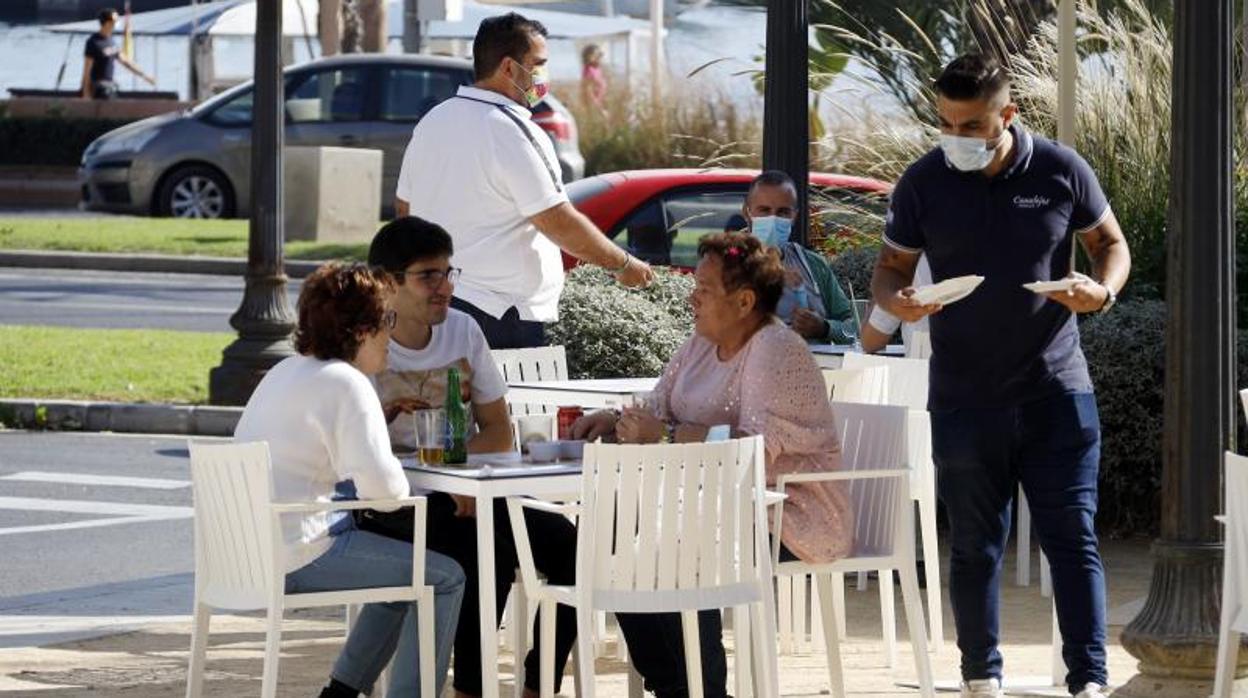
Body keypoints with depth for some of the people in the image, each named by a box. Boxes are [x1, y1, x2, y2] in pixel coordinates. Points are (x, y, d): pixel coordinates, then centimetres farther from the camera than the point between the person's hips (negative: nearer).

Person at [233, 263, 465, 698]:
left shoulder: (284, 373, 17)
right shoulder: (345, 385, -14)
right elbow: (383, 485, -23)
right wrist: (399, 491, -1)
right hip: (297, 556, -10)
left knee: (408, 565, 27)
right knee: (445, 577, -4)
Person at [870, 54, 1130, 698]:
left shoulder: (1062, 171, -4)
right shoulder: (923, 184, -2)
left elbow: (1110, 242, 9)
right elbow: (890, 267, 7)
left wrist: (1103, 291, -13)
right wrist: (896, 300, -17)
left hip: (1056, 390, -1)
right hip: (965, 398, 1)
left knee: (1072, 538, -4)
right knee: (974, 546, 8)